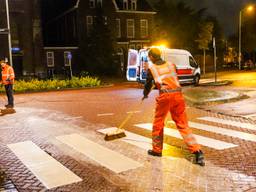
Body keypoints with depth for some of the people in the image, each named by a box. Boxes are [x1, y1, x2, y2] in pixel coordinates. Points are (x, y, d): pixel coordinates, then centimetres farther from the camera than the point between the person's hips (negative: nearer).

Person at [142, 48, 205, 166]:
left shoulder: (151, 68, 11)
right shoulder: (171, 65, 19)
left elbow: (148, 83, 20)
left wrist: (145, 94, 39)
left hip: (165, 96, -3)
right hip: (178, 94, 3)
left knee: (158, 123, 14)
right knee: (182, 124, 7)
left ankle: (157, 150, 25)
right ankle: (197, 151, 1)